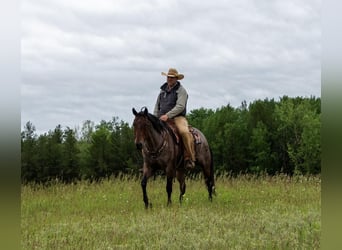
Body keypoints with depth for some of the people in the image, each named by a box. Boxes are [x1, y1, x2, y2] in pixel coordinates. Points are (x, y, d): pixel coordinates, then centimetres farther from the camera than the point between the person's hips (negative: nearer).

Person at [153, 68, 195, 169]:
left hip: (178, 117, -6)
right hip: (163, 118, 6)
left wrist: (167, 115, -25)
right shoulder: (163, 90, 18)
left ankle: (189, 158, -28)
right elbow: (157, 105, 22)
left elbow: (180, 106, -15)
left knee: (184, 132, -34)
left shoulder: (181, 90, -2)